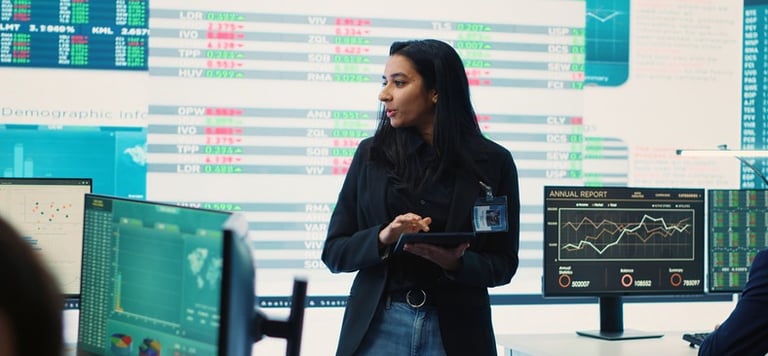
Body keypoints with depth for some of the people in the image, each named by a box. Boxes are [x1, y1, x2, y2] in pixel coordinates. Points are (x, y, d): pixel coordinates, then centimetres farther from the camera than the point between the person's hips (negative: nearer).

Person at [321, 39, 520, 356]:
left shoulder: (493, 162, -1)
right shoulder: (371, 154, 3)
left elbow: (503, 264, 2)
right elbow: (334, 252, 3)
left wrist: (456, 263, -17)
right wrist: (382, 238, -16)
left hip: (456, 330, -1)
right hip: (377, 327, 1)